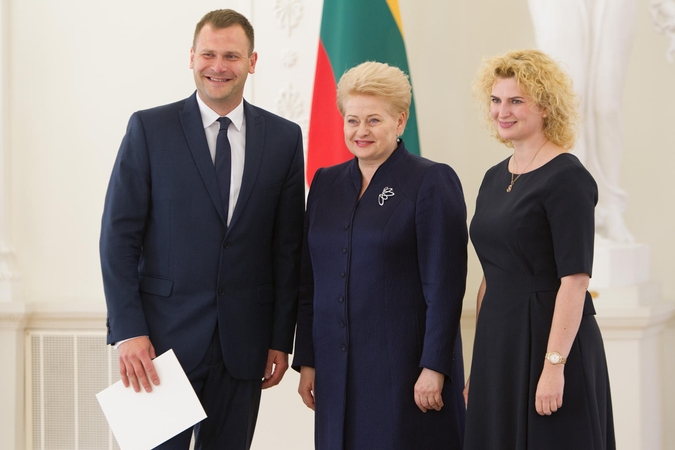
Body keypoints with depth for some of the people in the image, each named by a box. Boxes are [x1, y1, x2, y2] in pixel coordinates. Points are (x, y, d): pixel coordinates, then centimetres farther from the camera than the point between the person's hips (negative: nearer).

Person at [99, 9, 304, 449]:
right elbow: (119, 235, -3)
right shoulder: (150, 128, -1)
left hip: (243, 342, 2)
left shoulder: (284, 138, 6)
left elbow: (288, 246, 7)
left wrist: (281, 338, 3)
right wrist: (128, 331, -10)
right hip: (164, 334, -2)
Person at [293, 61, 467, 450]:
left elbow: (445, 284, -9)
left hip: (404, 366, -5)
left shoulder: (433, 181, -4)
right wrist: (306, 360, 10)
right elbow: (309, 281, 14)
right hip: (338, 370, 5)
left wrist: (434, 367, -14)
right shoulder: (326, 183, 13)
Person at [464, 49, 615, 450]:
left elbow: (575, 279, -17)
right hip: (498, 345, 7)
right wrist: (478, 365, 13)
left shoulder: (567, 177, -11)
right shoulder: (495, 178, 13)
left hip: (549, 339, -7)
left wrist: (554, 365, -23)